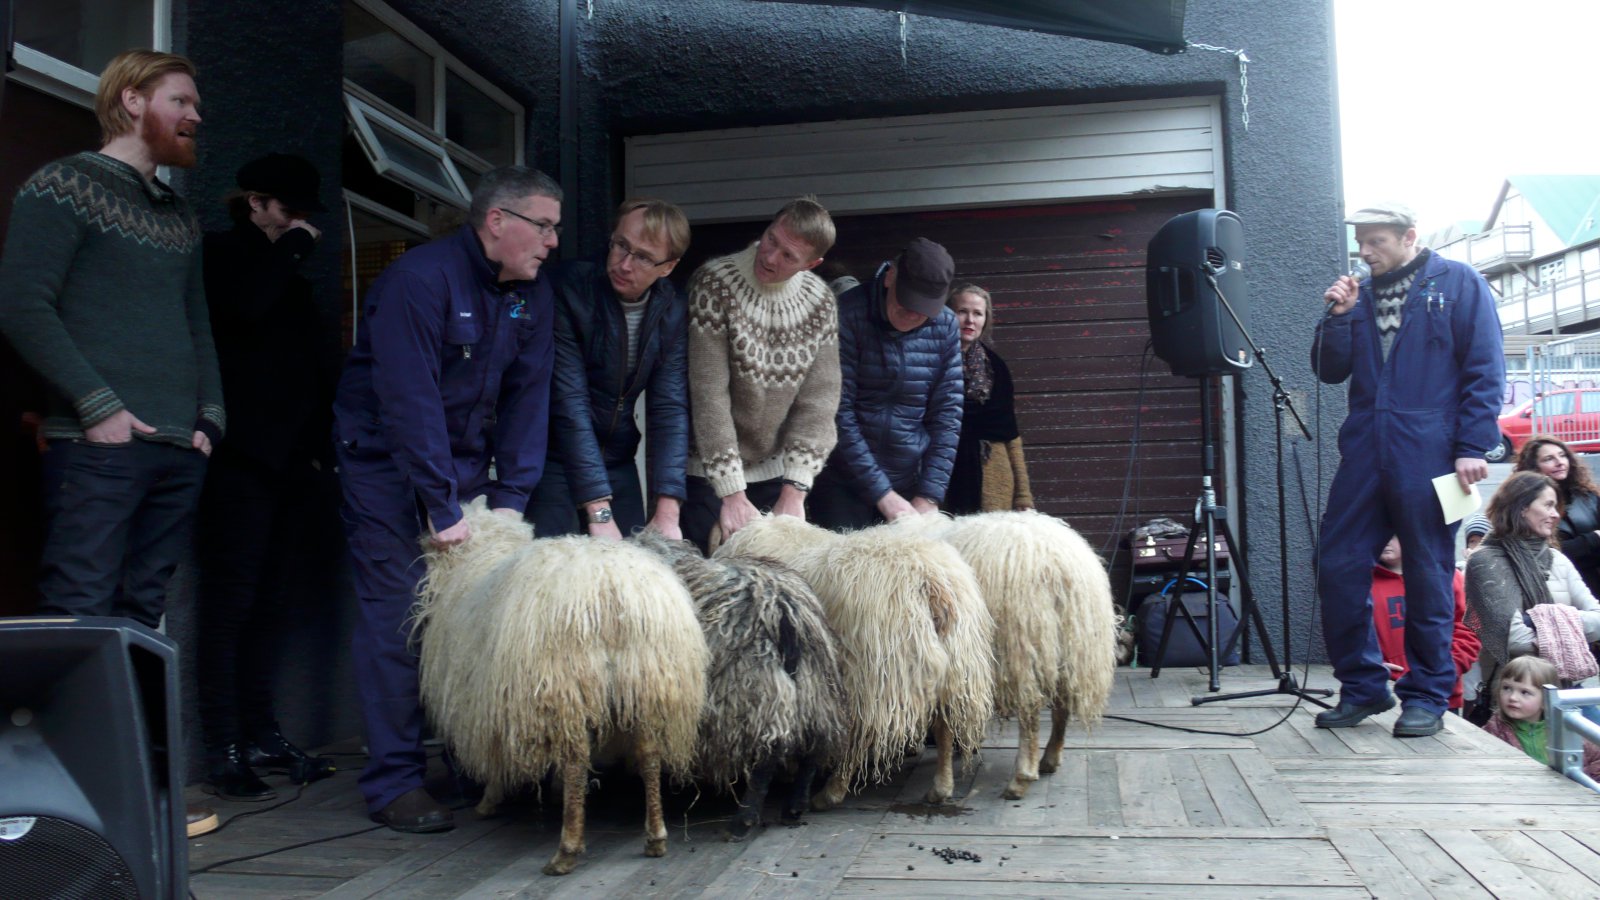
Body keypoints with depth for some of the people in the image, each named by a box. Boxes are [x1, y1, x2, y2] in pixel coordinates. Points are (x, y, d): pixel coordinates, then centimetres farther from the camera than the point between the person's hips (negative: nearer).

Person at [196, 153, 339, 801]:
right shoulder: (222, 254, 2)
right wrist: (292, 246, -7)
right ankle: (223, 752, -3)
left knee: (262, 600, 8)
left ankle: (261, 736, 13)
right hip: (241, 455, -7)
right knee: (233, 597, -7)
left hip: (285, 457, 7)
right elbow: (245, 305, -21)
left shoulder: (285, 275, 22)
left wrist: (316, 444, 12)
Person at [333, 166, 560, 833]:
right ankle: (394, 782, -1)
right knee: (396, 614, -8)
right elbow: (410, 399, -25)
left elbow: (527, 397, 0)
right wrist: (441, 509, -25)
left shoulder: (532, 294, 2)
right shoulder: (420, 279, -20)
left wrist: (510, 498, -8)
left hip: (464, 461, 6)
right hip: (386, 460, -6)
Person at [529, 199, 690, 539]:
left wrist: (667, 512, -17)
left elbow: (669, 408, -8)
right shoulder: (568, 287, -18)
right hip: (555, 458, -4)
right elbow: (569, 403, -22)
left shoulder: (672, 310, -4)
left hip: (617, 460, 4)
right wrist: (599, 512, -26)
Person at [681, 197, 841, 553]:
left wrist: (794, 491, -14)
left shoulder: (822, 302, -2)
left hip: (777, 475, 4)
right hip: (710, 474, -3)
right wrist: (732, 494, -21)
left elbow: (819, 398, -6)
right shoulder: (715, 284, -15)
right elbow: (709, 394, -18)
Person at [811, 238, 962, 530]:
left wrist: (929, 497, -5)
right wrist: (883, 494, -15)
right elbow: (838, 413, -14)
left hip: (911, 484, 3)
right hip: (844, 484, -3)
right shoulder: (847, 316, -12)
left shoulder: (945, 326, 1)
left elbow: (948, 415, 2)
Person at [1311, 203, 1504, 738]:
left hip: (1429, 454, -5)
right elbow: (1330, 372, 13)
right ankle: (1361, 687, 14)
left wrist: (1473, 447, -11)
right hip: (1365, 452, 5)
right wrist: (1339, 317, -1)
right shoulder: (1359, 295, 15)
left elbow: (1485, 371, -3)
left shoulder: (1458, 284, 2)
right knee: (1338, 568, 1)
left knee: (1428, 575, 3)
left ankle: (1427, 695, 15)